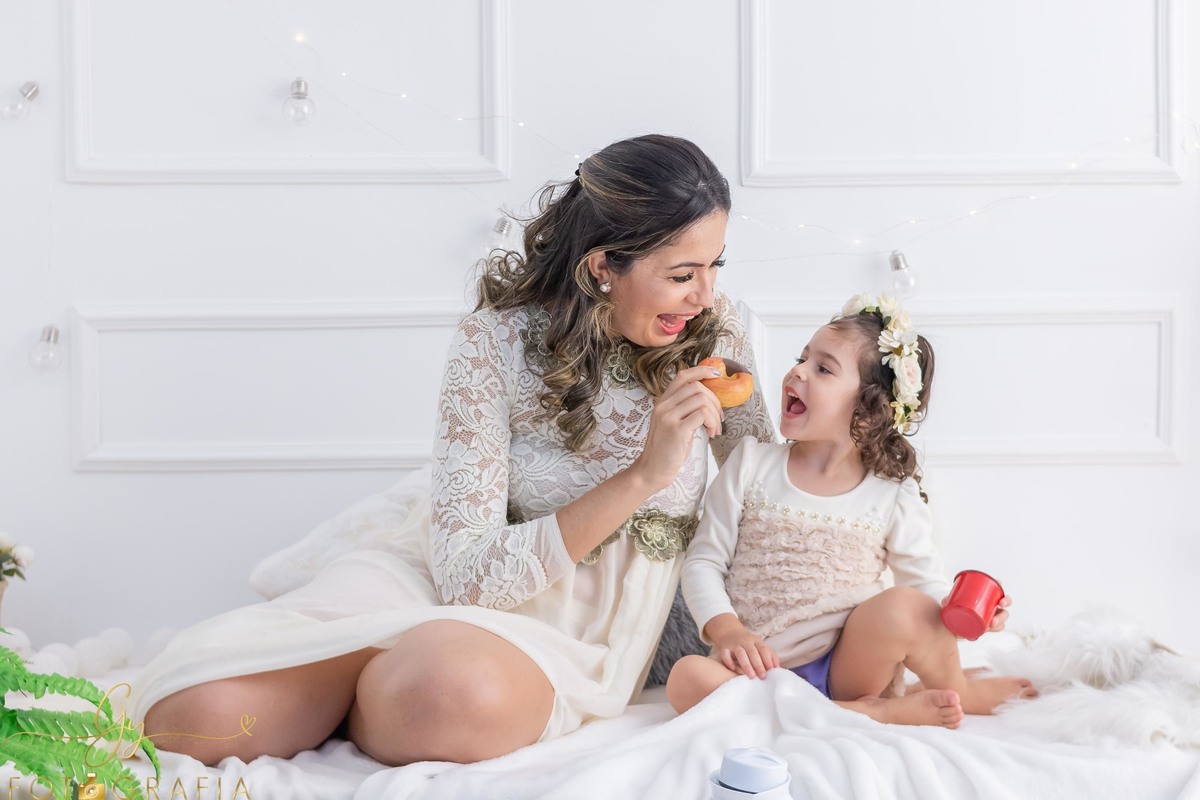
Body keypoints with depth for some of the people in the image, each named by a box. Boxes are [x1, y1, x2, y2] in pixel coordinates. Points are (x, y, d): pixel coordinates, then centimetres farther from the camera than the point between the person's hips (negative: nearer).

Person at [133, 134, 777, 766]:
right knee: (190, 714, -23)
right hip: (455, 594, -1)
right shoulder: (497, 342, -14)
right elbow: (466, 572, -19)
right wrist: (642, 477, -26)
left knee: (461, 688, -38)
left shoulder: (715, 331, -5)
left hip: (579, 638, 1)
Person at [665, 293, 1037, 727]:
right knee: (687, 678, -30)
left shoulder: (894, 496, 1)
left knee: (901, 607, -31)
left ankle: (957, 690, 3)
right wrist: (727, 629, -15)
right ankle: (867, 714, -23)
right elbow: (704, 561, 2)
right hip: (764, 671, 1)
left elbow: (927, 586, 5)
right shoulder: (751, 464, 2)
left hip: (850, 667, -1)